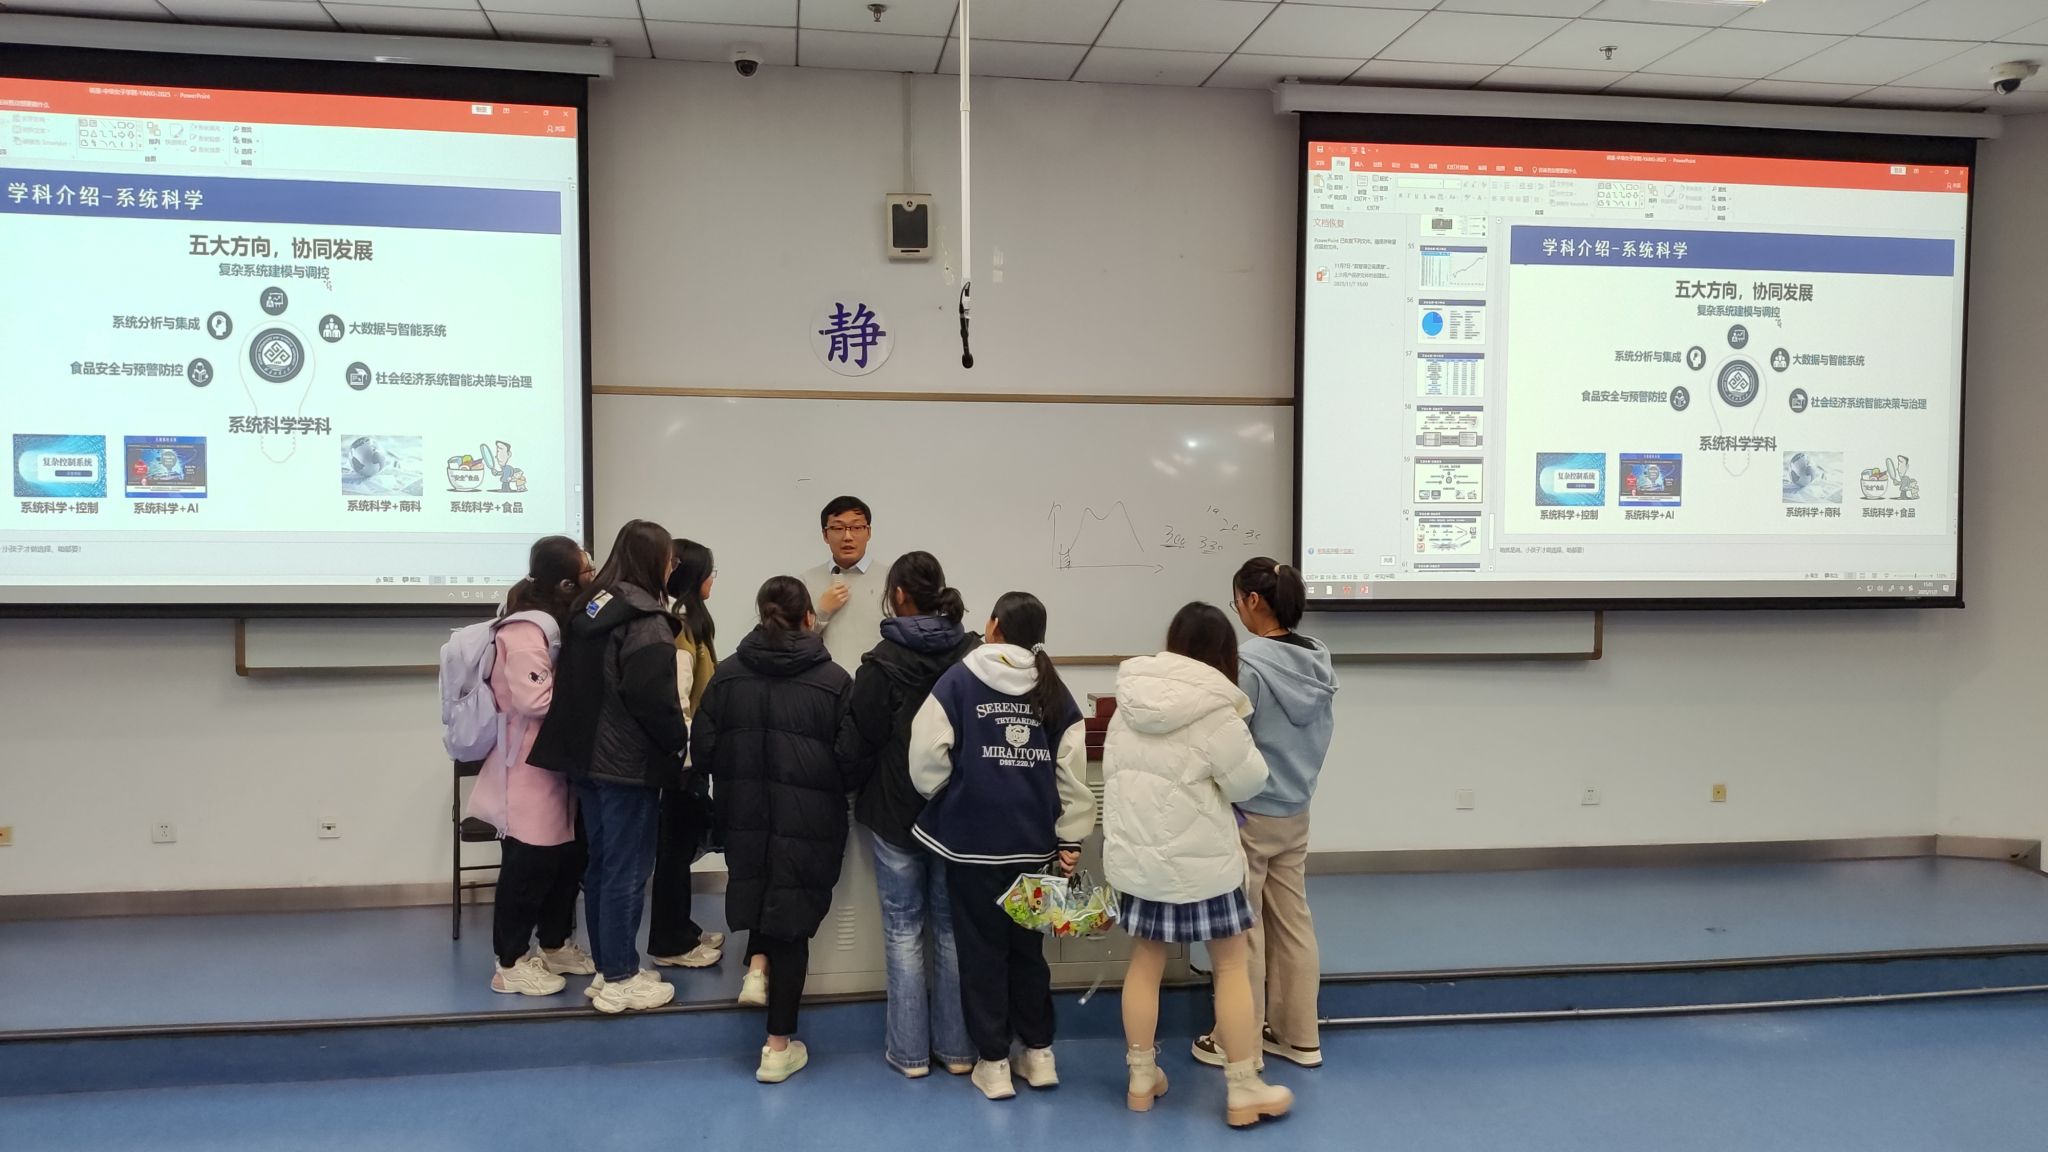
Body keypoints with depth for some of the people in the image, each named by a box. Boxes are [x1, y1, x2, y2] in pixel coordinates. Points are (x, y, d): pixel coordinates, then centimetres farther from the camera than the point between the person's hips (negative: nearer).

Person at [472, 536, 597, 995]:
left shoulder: (560, 625, 14)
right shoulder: (523, 632, -19)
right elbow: (535, 699, -26)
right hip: (529, 772, -10)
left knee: (569, 857, 15)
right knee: (528, 866, -2)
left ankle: (555, 945, 30)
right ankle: (511, 964, 10)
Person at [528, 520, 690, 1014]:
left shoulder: (588, 608, 9)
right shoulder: (645, 621, -17)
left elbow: (575, 684, 12)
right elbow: (654, 699, -21)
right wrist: (681, 739, -5)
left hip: (587, 756, 9)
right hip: (629, 764, -8)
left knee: (601, 863, 15)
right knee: (626, 870, 0)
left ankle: (608, 967, 25)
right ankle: (620, 980, 8)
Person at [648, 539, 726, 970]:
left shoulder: (685, 622, 11)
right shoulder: (681, 628, -19)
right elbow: (676, 700, -24)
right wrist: (690, 757, -20)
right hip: (683, 755, -10)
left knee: (683, 841, 16)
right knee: (677, 844, 0)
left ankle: (679, 931, 27)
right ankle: (671, 943, 11)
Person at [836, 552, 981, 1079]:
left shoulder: (883, 663, -14)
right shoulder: (975, 655, -5)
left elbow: (855, 745, -9)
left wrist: (856, 790, 11)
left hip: (895, 813, -3)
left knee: (904, 931, 8)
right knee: (953, 929, 13)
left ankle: (910, 1051, 14)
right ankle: (957, 1048, 20)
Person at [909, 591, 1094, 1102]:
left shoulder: (959, 680, -7)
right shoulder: (1054, 692, 1)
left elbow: (928, 756, -12)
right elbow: (1071, 771, -3)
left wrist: (942, 798, 8)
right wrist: (1070, 837, 4)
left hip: (970, 838, -3)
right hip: (1032, 841, 3)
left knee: (982, 948, 8)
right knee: (1027, 944, 18)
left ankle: (993, 1062, 14)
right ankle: (1038, 1053, 25)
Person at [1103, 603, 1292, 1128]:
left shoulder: (1130, 701, 3)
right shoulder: (1214, 709, -16)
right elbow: (1248, 781, -8)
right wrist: (1238, 730, 7)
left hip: (1134, 853, 5)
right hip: (1198, 860, -5)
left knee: (1146, 960, 16)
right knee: (1233, 964, 8)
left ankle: (1141, 1079, 25)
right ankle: (1245, 1092, 14)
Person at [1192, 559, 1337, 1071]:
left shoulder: (1246, 663, -20)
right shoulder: (1319, 662, 2)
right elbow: (1320, 737, 9)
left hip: (1249, 815, -7)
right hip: (1296, 812, 7)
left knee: (1243, 929, 6)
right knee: (1292, 923, 16)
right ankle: (1299, 1036, 26)